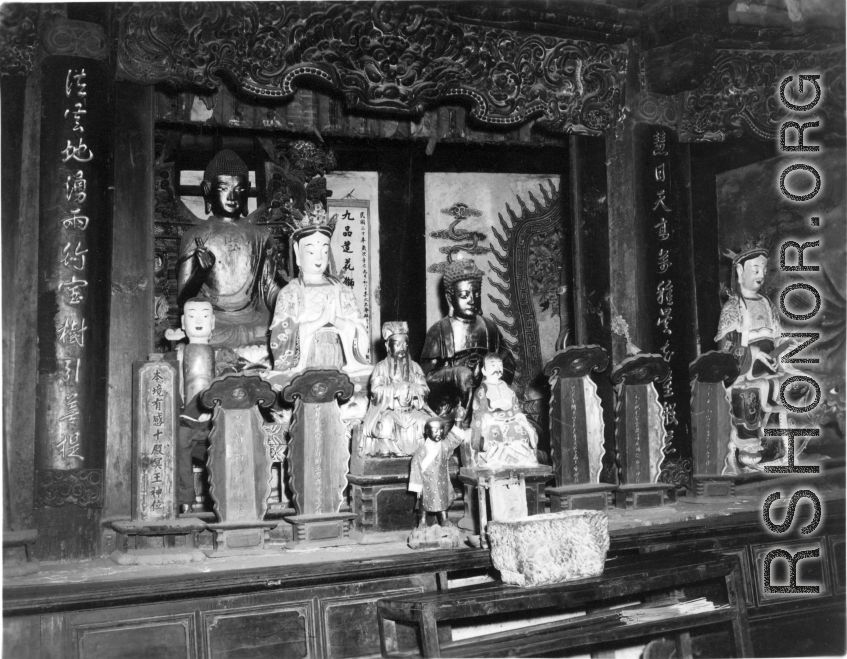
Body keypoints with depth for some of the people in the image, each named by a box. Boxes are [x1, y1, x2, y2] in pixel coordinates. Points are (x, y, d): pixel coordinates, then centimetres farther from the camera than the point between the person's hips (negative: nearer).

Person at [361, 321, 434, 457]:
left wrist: (409, 387, -15)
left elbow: (424, 389, 3)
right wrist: (398, 388, -15)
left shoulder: (414, 367, 12)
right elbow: (376, 391, -12)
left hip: (412, 409, 3)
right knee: (387, 422, -36)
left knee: (426, 421, -24)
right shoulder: (381, 367, 1)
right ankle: (385, 451, -22)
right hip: (388, 410, -3)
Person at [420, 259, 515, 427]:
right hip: (448, 405, -3)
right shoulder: (439, 331, -1)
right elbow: (427, 375, -5)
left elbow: (508, 363, 13)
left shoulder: (488, 328, 9)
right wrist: (454, 374, -19)